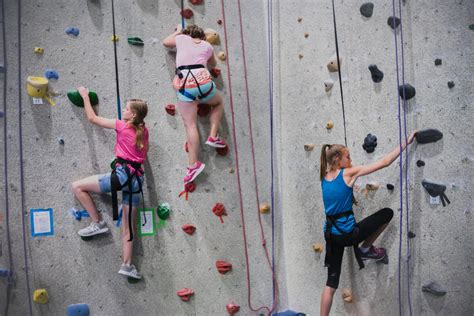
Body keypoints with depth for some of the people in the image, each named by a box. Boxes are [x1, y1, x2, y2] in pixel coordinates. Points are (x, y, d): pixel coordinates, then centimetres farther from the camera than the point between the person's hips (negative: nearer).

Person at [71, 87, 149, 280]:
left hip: (123, 174, -8)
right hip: (137, 178, 8)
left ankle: (98, 223, 1)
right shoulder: (143, 131, 16)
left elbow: (92, 118, 10)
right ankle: (127, 264, 6)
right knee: (128, 225, 10)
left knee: (77, 187, 2)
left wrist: (85, 96, 21)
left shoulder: (122, 126, -1)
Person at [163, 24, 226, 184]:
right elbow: (213, 64, 37)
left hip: (184, 85, 0)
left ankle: (193, 164, -7)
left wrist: (178, 31, 50)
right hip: (202, 81, 0)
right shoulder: (207, 45, 20)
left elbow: (165, 42, 37)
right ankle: (213, 136, 19)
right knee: (219, 103, 31)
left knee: (190, 125, 0)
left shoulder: (181, 39, 18)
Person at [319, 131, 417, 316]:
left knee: (331, 282, 13)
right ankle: (365, 249, 19)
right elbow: (384, 163, -9)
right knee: (387, 213, 11)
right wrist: (406, 142, -3)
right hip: (347, 234, -6)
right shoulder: (349, 173, -10)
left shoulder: (324, 177, 6)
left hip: (331, 235, 7)